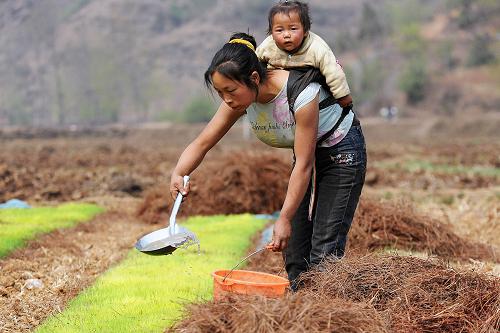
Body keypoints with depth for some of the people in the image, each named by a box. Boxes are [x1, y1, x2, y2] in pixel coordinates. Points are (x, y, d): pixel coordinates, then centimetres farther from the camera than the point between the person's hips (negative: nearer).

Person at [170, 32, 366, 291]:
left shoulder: (300, 94, -36)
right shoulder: (241, 98, -17)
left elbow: (304, 164, -32)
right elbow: (202, 143, -13)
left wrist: (284, 219, -31)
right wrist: (178, 174, -34)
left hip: (342, 150, -6)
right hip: (307, 153, 7)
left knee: (325, 245, -10)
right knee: (294, 241, 3)